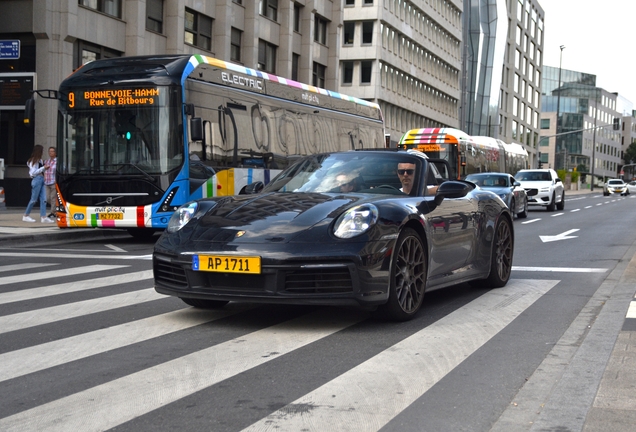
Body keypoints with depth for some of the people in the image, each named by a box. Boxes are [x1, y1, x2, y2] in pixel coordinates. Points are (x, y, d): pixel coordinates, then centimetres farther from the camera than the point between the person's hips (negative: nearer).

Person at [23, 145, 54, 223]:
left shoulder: (39, 160, 15)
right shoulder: (34, 161, -10)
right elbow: (33, 172, -14)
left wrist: (45, 168, 4)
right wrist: (43, 168, -13)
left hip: (41, 180, 8)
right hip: (37, 180, -8)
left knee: (43, 199, -1)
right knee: (34, 199, -1)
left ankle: (43, 217, -5)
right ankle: (26, 216, 11)